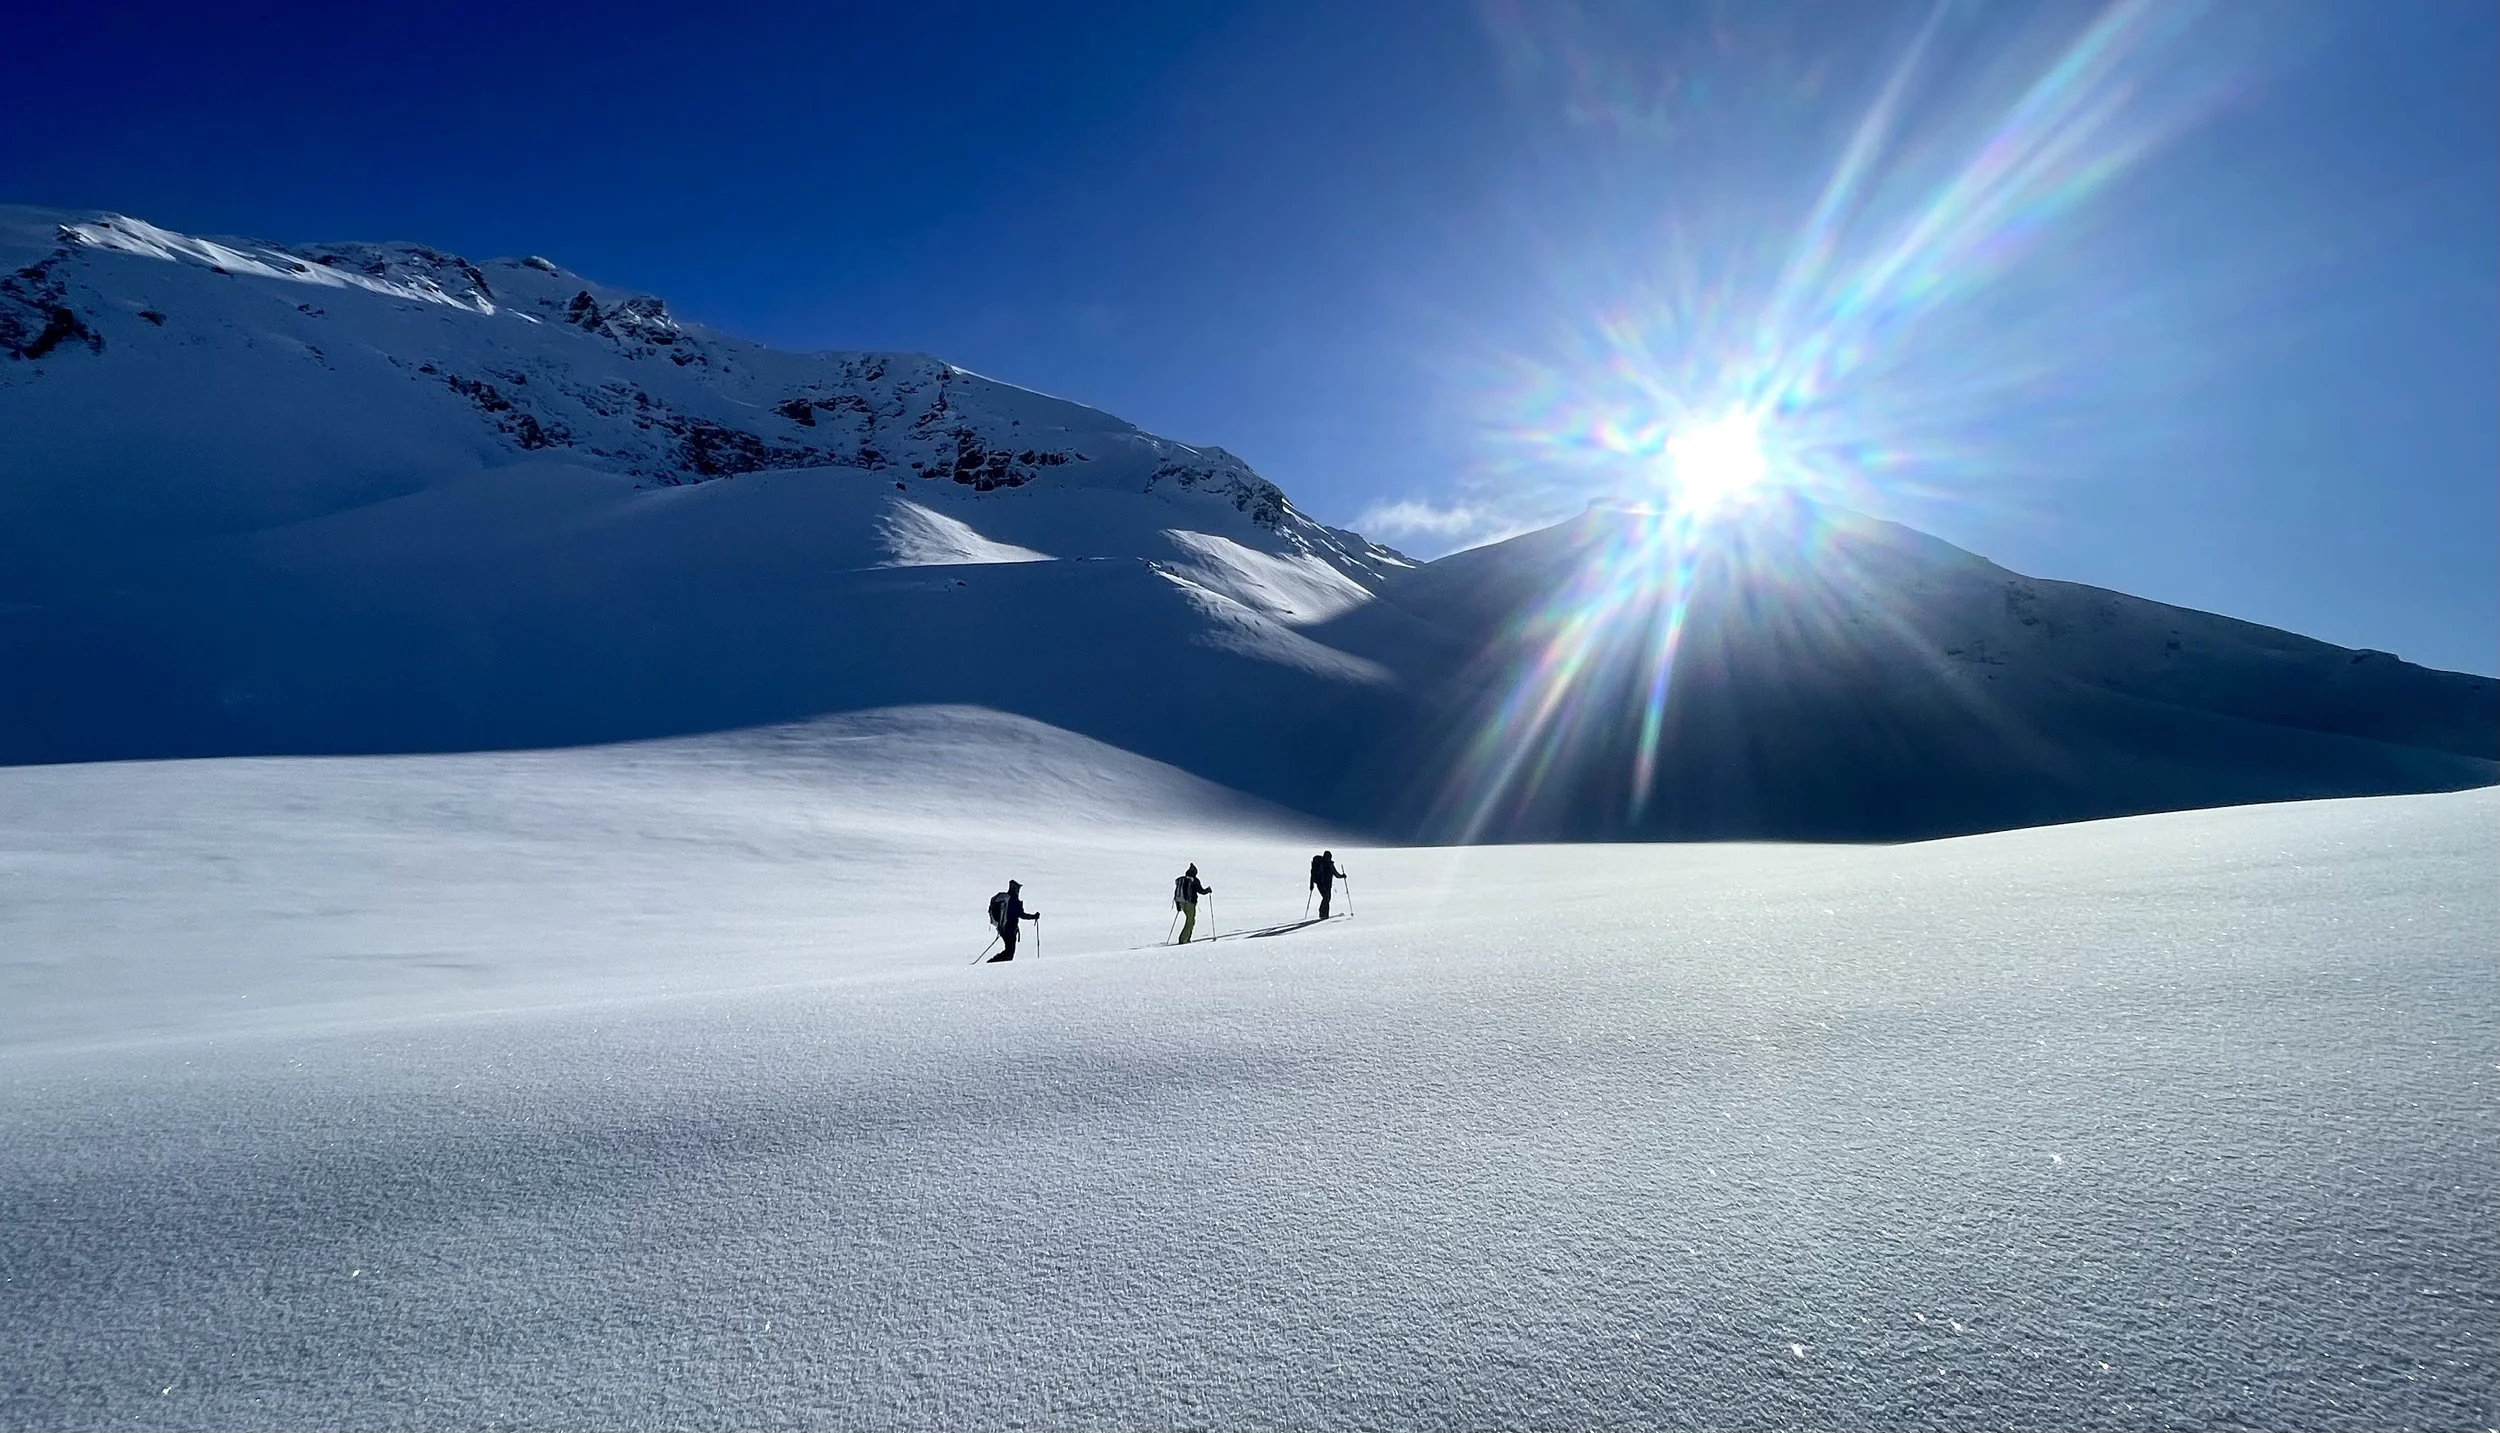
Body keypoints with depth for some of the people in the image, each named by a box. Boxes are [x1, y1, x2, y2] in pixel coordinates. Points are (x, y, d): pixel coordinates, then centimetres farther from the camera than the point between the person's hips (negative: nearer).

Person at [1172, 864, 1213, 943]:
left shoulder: (1180, 880, 11)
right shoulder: (1195, 881, -8)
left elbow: (1176, 893, 12)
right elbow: (1201, 891, -8)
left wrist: (1177, 905, 19)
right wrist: (1209, 889, 12)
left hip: (1181, 903, 7)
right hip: (1190, 903, -7)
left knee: (1191, 920, 20)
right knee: (1189, 922, 1)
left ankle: (1187, 939, 17)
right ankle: (1182, 940, -6)